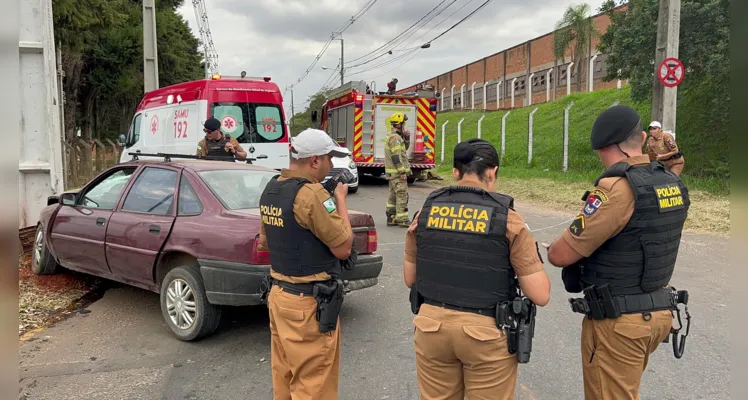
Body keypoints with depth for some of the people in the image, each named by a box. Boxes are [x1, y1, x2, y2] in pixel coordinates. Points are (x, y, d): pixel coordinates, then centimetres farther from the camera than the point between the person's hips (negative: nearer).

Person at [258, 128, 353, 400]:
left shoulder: (270, 190, 7)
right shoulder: (312, 194, -21)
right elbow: (343, 248, -15)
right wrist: (340, 199, -6)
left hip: (278, 294, 9)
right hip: (308, 304, -9)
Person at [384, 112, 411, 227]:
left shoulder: (391, 135, 17)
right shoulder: (395, 137, -16)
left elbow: (403, 149, 24)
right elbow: (396, 156, -22)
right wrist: (402, 172, -22)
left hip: (391, 172, 11)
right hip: (397, 172, -11)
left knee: (393, 195, 13)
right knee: (402, 195, -8)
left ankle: (391, 218, 17)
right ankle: (402, 219, -6)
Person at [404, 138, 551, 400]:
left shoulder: (425, 212, 0)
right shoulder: (507, 220, -10)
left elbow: (410, 279, 10)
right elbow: (541, 295, -10)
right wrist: (530, 252, 7)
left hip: (431, 326, 3)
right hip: (487, 333, -3)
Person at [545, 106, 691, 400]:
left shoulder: (617, 188, -23)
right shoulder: (673, 184, 2)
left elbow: (561, 255, -20)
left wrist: (552, 248, 1)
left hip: (618, 320, -8)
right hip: (658, 311, 8)